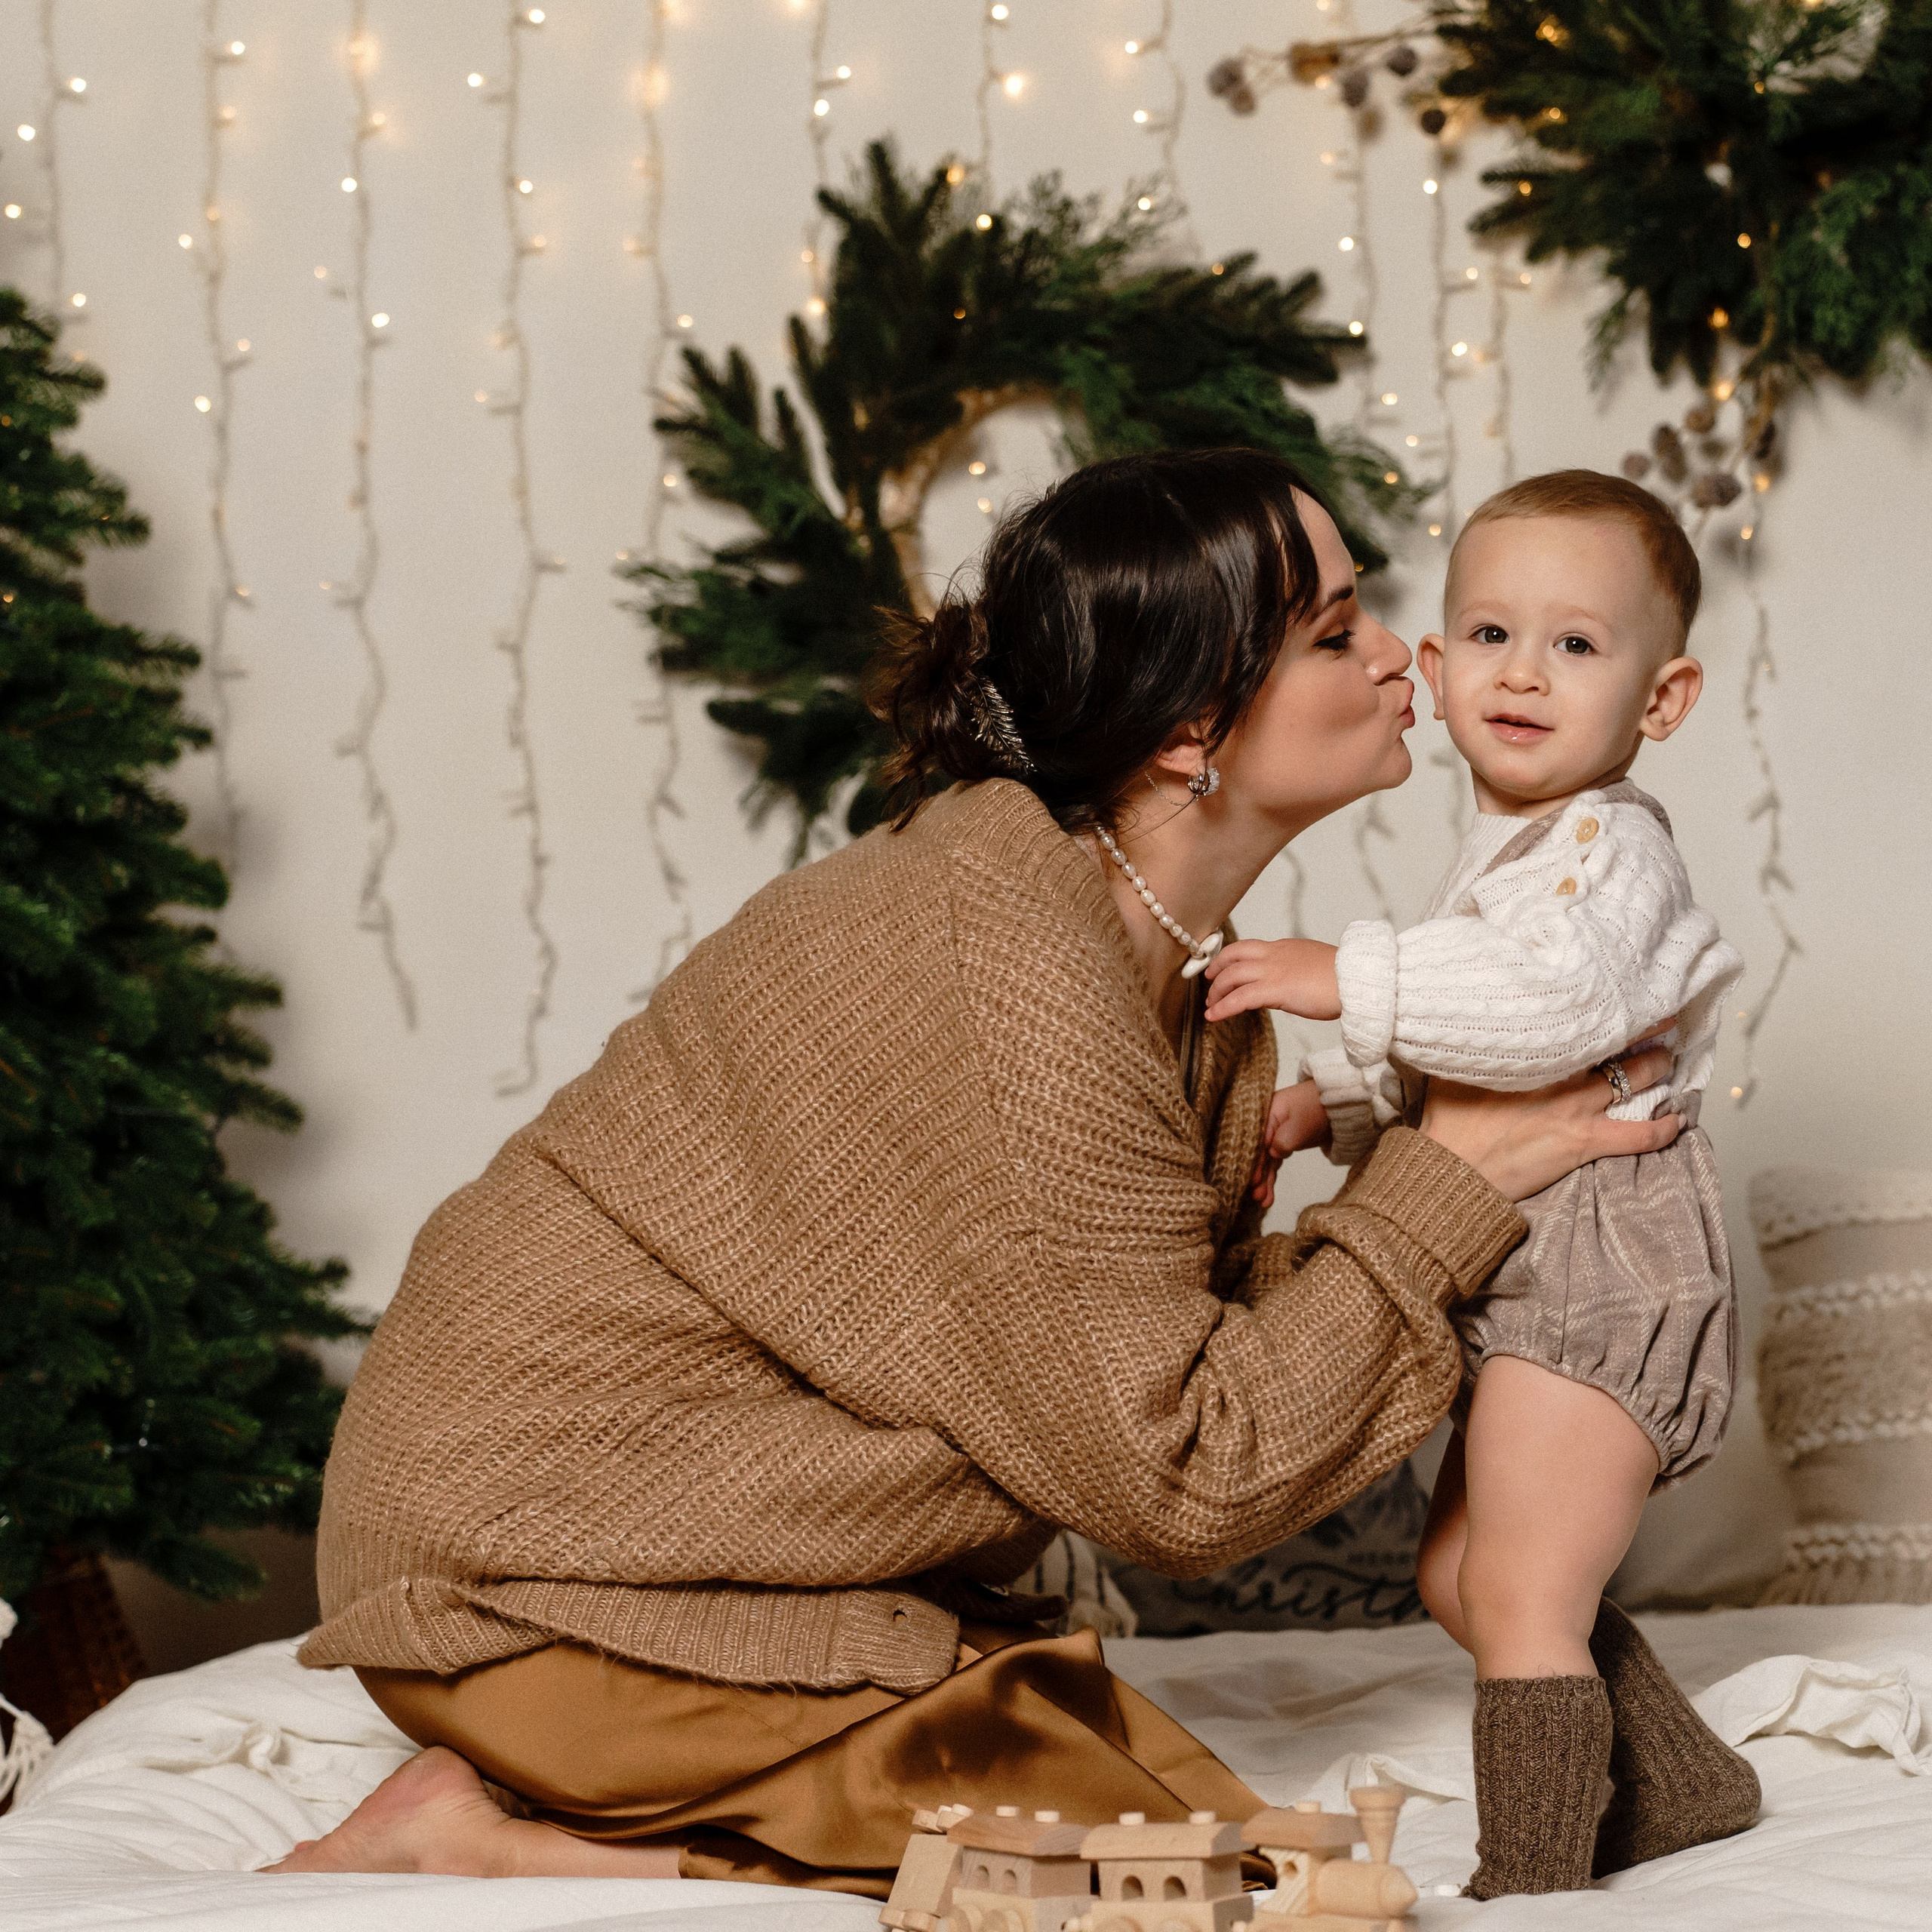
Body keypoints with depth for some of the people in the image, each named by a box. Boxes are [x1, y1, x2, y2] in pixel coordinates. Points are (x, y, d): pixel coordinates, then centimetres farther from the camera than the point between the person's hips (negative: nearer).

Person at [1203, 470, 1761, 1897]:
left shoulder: (1609, 845, -14)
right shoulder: (1508, 853, 17)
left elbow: (1555, 1006, -34)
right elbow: (1449, 1068, 27)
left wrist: (1351, 979, -32)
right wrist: (1330, 1102, 10)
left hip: (1600, 1271, -11)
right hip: (1531, 1283, 11)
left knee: (1516, 1596, -12)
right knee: (1463, 1574, 20)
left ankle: (1529, 1884, -6)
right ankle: (1677, 1784, 33)